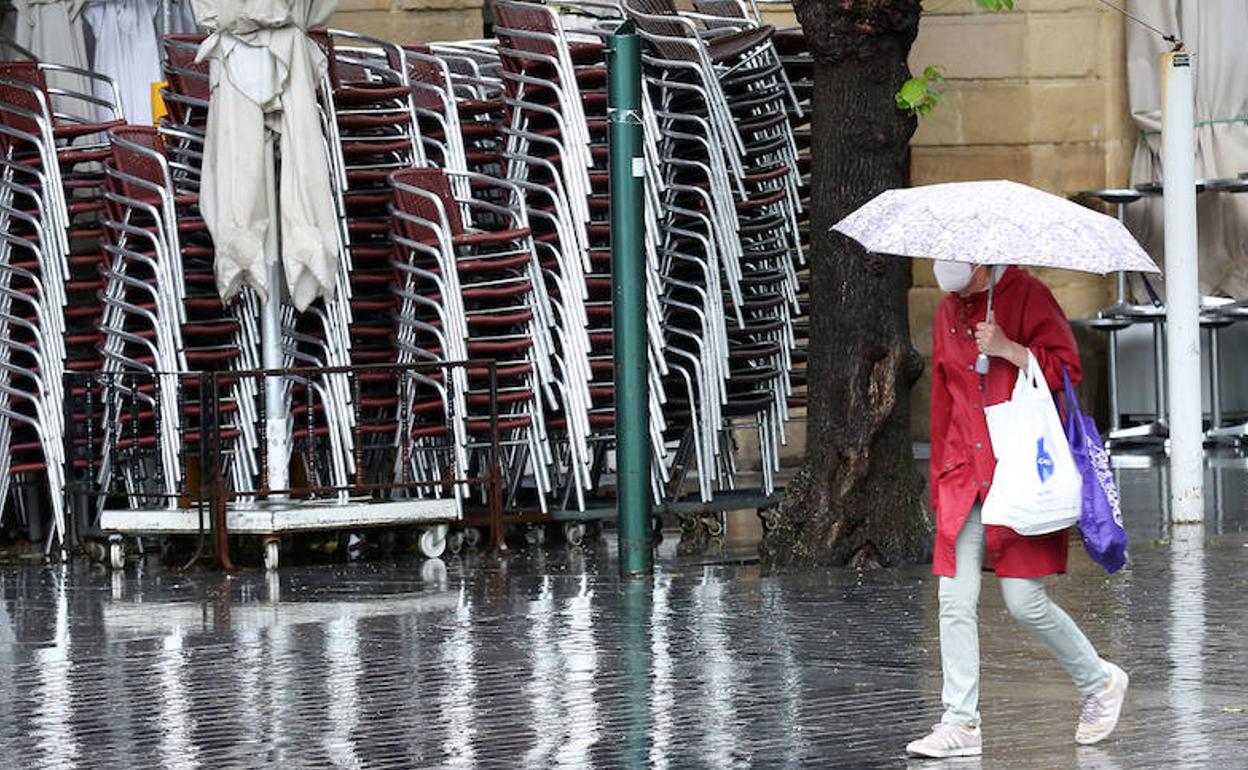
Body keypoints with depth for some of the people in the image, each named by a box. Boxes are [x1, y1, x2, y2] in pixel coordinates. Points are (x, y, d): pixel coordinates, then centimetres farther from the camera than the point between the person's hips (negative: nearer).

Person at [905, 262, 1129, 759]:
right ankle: (961, 723, 0)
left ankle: (1100, 682, 17)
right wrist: (941, 478, 20)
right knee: (956, 601, -3)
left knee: (1024, 602, -6)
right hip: (965, 473, 6)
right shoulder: (949, 310, 14)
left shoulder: (1026, 295, -4)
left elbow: (1066, 368, -9)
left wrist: (1005, 348, -19)